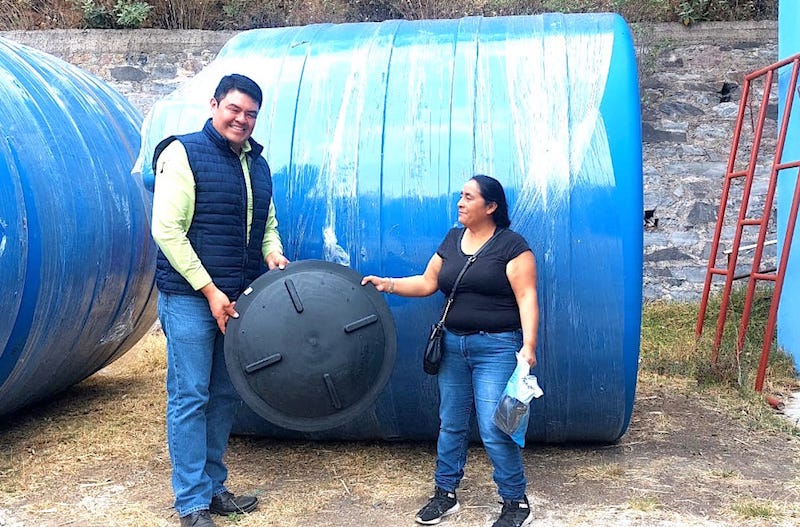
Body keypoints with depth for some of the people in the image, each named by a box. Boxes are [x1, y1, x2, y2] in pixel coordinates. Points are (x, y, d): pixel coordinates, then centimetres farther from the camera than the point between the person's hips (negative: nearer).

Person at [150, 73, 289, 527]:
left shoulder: (258, 163, 13)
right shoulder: (183, 153, -7)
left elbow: (269, 224, 22)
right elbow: (167, 230, -13)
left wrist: (274, 254, -1)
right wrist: (209, 290, -14)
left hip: (238, 299, 7)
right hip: (190, 297, -6)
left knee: (225, 396, 12)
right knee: (190, 398, -1)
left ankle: (214, 486, 26)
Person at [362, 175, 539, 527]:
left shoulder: (511, 244, -8)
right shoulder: (452, 239, 10)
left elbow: (527, 297, -13)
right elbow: (427, 282, 12)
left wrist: (529, 345, -22)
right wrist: (388, 285, -1)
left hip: (496, 348, -6)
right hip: (453, 345, 6)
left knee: (495, 430, -7)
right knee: (450, 424, 14)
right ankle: (445, 493, 29)